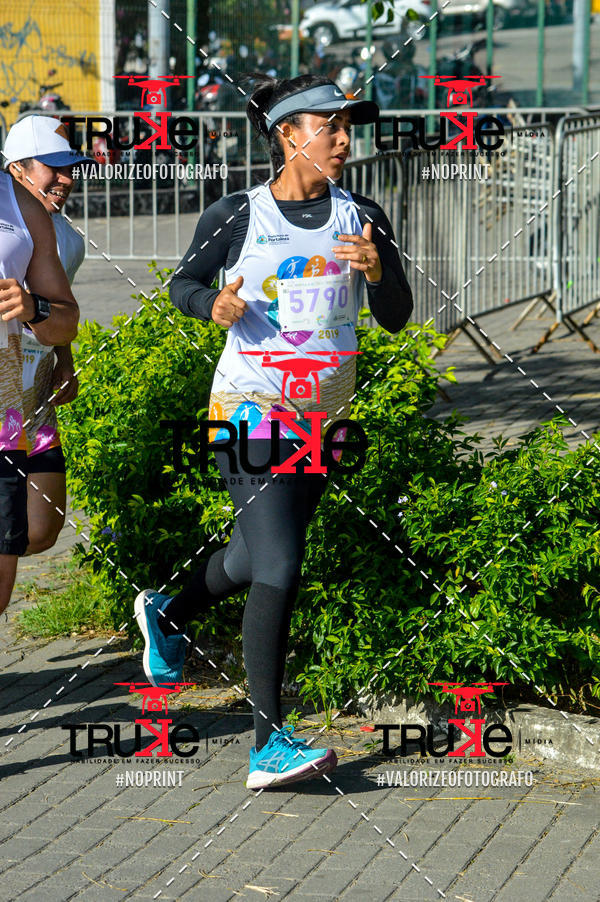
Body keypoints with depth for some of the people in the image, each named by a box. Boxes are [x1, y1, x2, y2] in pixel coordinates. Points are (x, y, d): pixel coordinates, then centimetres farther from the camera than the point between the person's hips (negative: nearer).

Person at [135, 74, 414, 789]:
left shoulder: (361, 219, 2)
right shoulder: (235, 217, -5)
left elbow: (395, 317, 1)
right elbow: (183, 283, 9)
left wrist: (377, 270, -20)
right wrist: (215, 304, -14)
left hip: (323, 412, 5)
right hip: (249, 408, -5)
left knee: (258, 554, 20)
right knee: (279, 568, -15)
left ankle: (168, 613, 52)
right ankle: (269, 744, -15)